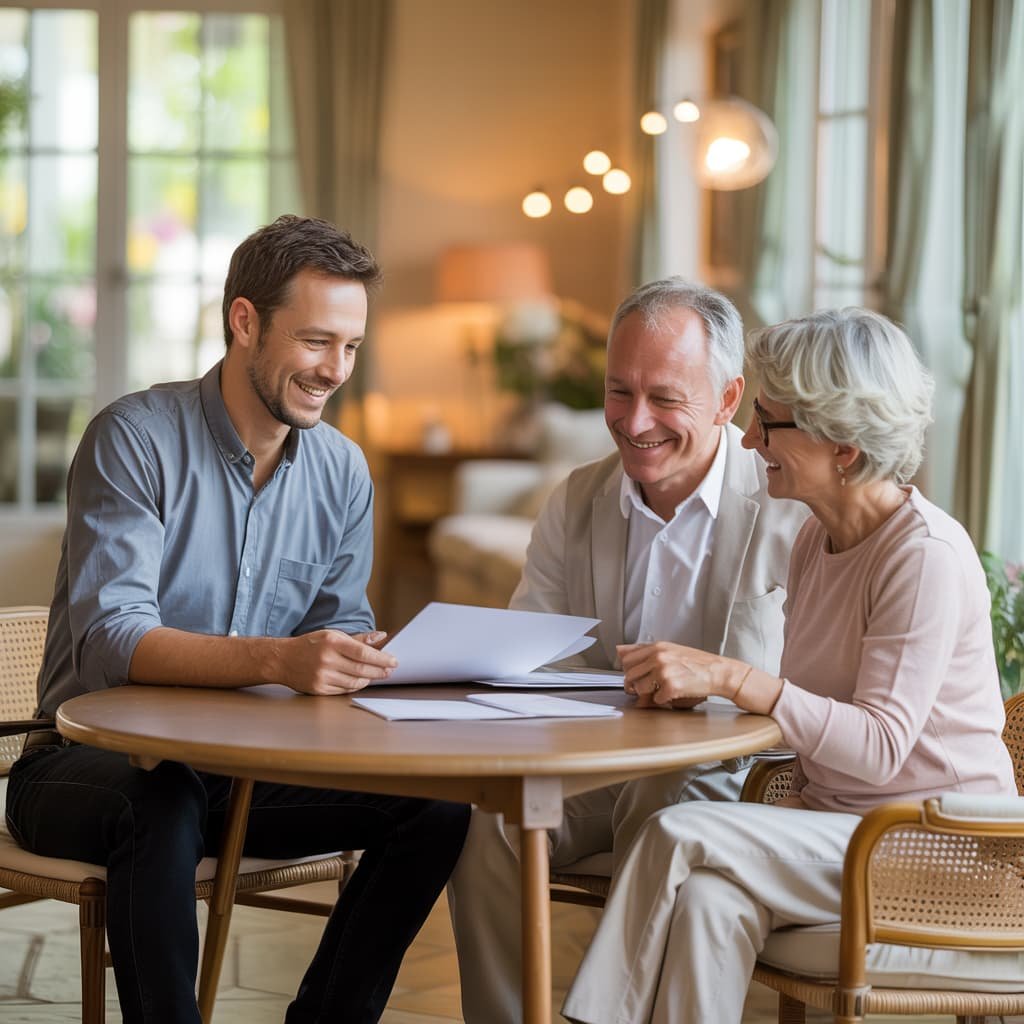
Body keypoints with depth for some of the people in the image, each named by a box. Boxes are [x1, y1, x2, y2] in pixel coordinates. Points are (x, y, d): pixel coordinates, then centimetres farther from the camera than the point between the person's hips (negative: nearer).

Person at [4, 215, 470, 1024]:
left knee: (437, 803, -13)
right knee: (162, 807, -38)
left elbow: (340, 626, 8)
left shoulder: (342, 471, 4)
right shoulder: (135, 439, -15)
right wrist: (276, 660, -40)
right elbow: (111, 639, -25)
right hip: (97, 759, -6)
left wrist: (374, 657, -18)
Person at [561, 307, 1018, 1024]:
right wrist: (696, 684, -3)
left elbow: (880, 747, -21)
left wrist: (730, 676, -27)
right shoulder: (818, 539, 11)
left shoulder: (926, 555, -16)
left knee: (679, 836, -25)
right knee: (708, 900, -26)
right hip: (834, 820, 7)